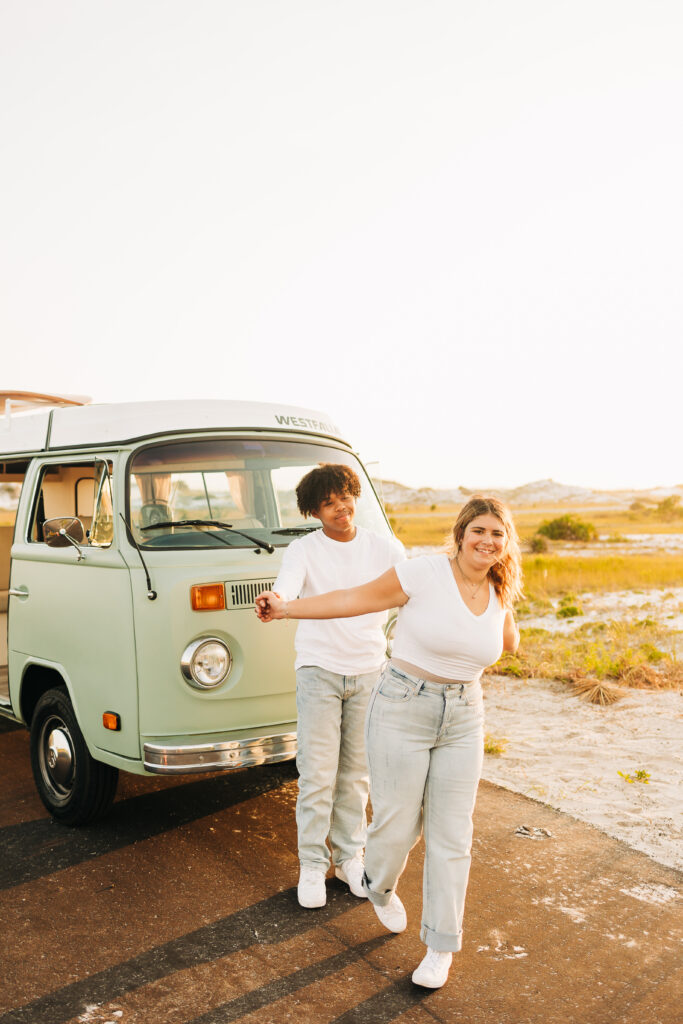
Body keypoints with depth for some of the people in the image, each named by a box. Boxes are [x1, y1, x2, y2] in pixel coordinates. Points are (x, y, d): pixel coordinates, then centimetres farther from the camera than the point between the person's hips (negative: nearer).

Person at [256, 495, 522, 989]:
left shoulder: (499, 594, 3)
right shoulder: (426, 572, -14)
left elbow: (508, 644, 24)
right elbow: (357, 599, -10)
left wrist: (505, 601, 5)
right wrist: (286, 608, -15)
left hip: (463, 720, 4)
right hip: (403, 709, -4)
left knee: (451, 836, 8)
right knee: (397, 826, 5)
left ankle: (441, 946, 26)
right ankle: (380, 887, 41)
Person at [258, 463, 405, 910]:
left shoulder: (384, 547, 1)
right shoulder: (304, 550, -6)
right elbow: (286, 587, -27)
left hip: (368, 670, 2)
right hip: (319, 671, -2)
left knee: (356, 772, 12)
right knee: (317, 774, 0)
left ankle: (350, 856, 28)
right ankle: (312, 864, 17)